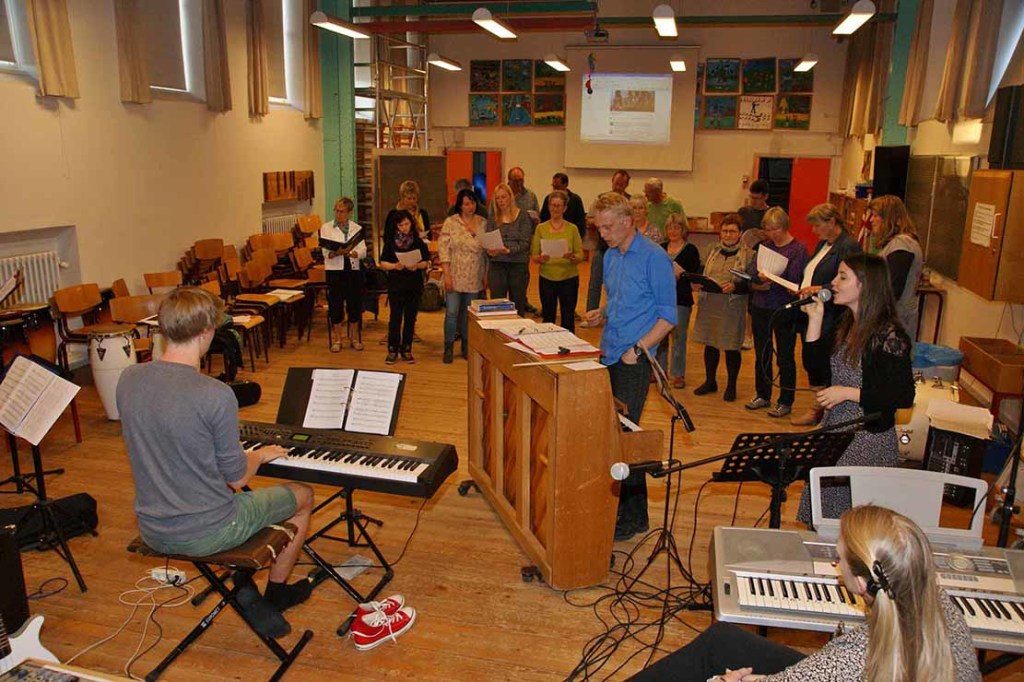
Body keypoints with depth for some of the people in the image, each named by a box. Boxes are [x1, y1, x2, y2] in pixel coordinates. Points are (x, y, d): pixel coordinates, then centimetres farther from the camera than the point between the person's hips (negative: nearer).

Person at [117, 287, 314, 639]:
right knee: (302, 494, 18)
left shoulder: (128, 380, -7)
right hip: (205, 534, -6)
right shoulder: (216, 395, -27)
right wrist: (260, 455, 6)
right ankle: (276, 591, 34)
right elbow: (237, 479, -15)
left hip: (152, 530, 7)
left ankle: (244, 586, 28)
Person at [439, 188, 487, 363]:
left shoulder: (483, 223, 6)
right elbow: (443, 248, -7)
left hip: (474, 278, 3)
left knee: (469, 313, 11)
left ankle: (467, 346, 23)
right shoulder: (451, 222, -4)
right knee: (452, 312, -3)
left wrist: (486, 275, 7)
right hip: (455, 276, -3)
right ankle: (448, 348, 11)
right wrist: (447, 275, -13)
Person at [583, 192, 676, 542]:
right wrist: (601, 314, 5)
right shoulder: (610, 256, 13)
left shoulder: (654, 257, -10)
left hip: (634, 359, -7)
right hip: (608, 355, 8)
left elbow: (668, 315, -10)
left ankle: (633, 517, 6)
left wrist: (639, 348, -18)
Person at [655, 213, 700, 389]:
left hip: (681, 299, -4)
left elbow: (695, 276, -5)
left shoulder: (691, 250, -1)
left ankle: (678, 374, 11)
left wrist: (681, 275, -22)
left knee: (678, 337, 0)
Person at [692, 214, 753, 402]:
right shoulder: (713, 250, 10)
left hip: (732, 307, -4)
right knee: (709, 343, 13)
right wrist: (699, 282, -1)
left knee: (731, 347, 4)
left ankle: (731, 386, 21)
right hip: (709, 304, 5)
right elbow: (703, 274, 18)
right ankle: (710, 381, 29)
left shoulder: (748, 254, -5)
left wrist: (735, 286, -25)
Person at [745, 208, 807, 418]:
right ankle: (763, 395, 29)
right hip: (761, 308, 5)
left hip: (785, 310, -5)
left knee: (785, 357, 4)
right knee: (762, 354, 14)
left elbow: (796, 283, -11)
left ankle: (785, 402, 15)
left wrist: (772, 280, -26)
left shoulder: (799, 249, -6)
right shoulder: (763, 246, 7)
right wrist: (761, 283, -21)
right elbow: (751, 279, 0)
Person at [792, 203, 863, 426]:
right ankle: (818, 408, 29)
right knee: (811, 363, 16)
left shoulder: (849, 246, -13)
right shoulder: (823, 244, 16)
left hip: (828, 321, -9)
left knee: (823, 367, -2)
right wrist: (801, 289, 8)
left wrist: (820, 289, -26)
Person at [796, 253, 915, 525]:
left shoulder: (888, 335, -18)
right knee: (824, 514, 15)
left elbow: (904, 397, -18)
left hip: (868, 439, -8)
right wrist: (815, 318, -1)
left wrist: (847, 393, -18)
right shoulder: (847, 323, 5)